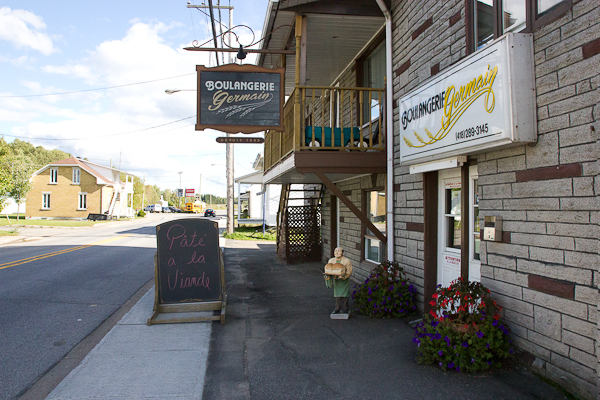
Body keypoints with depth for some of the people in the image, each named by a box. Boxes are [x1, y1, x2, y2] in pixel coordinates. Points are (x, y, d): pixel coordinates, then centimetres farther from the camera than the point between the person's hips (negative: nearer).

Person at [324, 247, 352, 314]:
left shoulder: (347, 261, -11)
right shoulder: (331, 260, 3)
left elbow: (349, 271, -12)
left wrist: (343, 277, -28)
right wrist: (327, 275, -11)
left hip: (344, 281, -4)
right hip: (336, 280, 4)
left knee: (344, 295, -4)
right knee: (337, 295, 9)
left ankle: (345, 310, 8)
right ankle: (337, 309, 21)